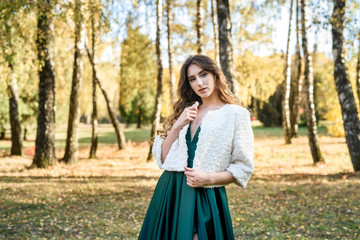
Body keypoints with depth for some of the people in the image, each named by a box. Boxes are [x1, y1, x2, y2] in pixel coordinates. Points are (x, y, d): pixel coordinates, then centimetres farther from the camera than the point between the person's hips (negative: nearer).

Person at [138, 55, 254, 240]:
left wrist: (208, 178, -16)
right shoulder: (185, 112, 13)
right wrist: (177, 126, -5)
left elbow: (243, 167, -3)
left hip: (205, 198, -4)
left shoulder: (235, 114, -2)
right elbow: (161, 158, 8)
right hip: (169, 193, 5)